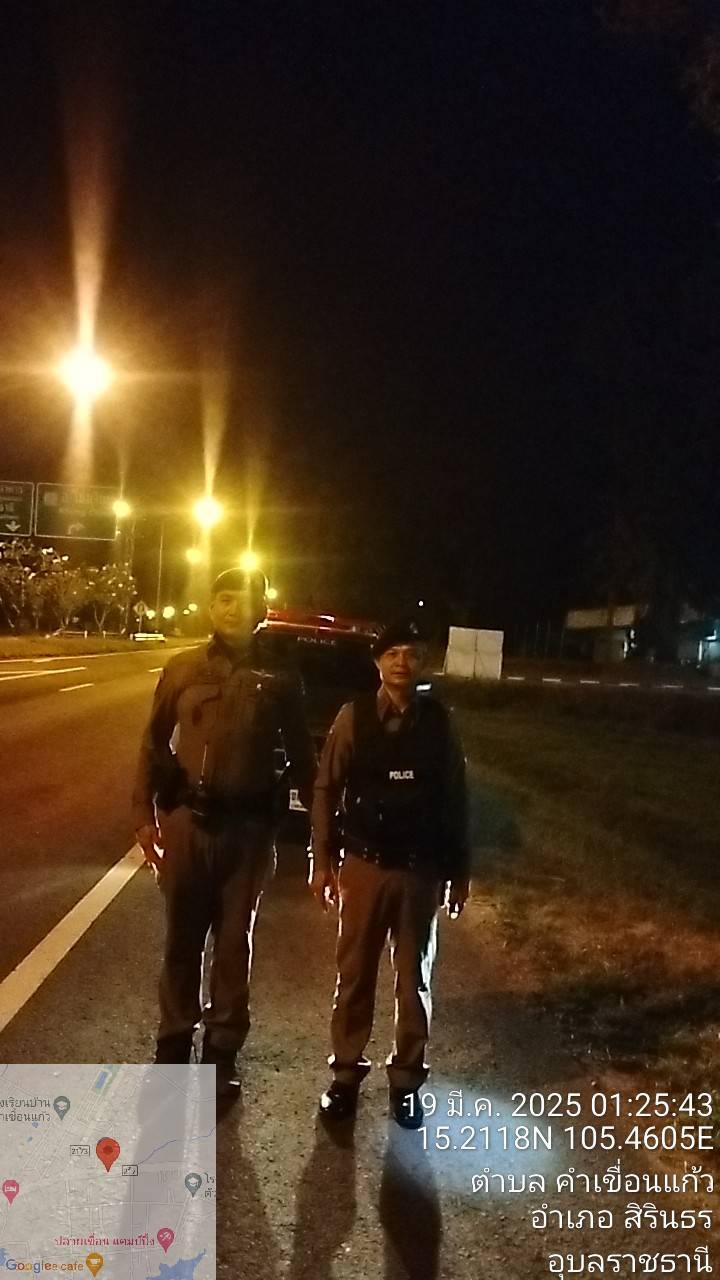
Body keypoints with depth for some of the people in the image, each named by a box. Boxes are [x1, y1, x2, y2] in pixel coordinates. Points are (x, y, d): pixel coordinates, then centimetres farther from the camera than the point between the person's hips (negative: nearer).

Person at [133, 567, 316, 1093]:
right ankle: (174, 1044, 26)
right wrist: (145, 814, -1)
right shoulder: (183, 668, 2)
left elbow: (300, 755, 5)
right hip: (186, 820, 1)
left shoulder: (279, 679, 0)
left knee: (235, 942, 10)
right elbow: (155, 744, 5)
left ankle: (222, 1051, 23)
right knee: (182, 939, 10)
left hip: (248, 826, -1)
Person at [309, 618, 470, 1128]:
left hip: (421, 870, 1)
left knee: (415, 978, 11)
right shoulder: (354, 716, -5)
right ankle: (347, 1072, 24)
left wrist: (459, 870, 4)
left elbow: (455, 799, 2)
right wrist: (322, 860, -3)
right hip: (364, 865, -1)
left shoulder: (439, 721, -2)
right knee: (355, 973, 10)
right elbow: (327, 791, -1)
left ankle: (407, 1078, 25)